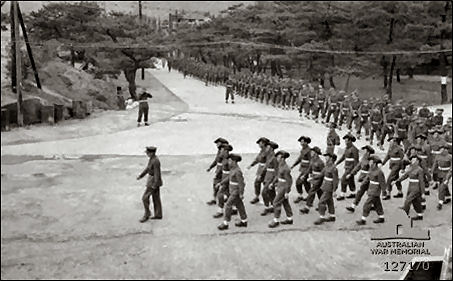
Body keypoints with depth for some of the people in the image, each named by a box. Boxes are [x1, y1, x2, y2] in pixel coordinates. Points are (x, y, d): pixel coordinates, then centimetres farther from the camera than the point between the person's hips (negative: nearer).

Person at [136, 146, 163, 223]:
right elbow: (148, 168, 16)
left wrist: (154, 186, -22)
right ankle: (158, 215, 25)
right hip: (153, 179, 10)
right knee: (156, 198, 16)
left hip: (154, 181, -10)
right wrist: (140, 176, 15)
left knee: (145, 198, -1)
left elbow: (157, 174, -25)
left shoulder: (155, 161, -27)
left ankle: (147, 215, 13)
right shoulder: (152, 158, 4)